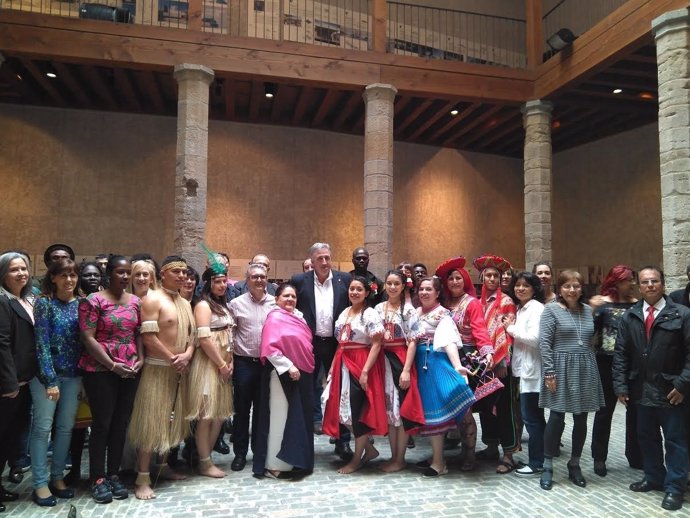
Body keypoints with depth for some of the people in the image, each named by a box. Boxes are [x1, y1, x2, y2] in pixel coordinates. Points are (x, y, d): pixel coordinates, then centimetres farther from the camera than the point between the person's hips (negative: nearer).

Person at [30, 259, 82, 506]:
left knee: (66, 427, 11)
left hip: (73, 374, 4)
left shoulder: (81, 303, 5)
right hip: (46, 373, -4)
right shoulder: (44, 303, -7)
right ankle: (40, 483, 13)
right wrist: (50, 379, -16)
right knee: (42, 427, 2)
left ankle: (57, 477, 24)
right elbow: (41, 342, -12)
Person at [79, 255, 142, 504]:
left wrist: (140, 358, -4)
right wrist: (112, 365, -15)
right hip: (101, 370, -5)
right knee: (102, 423, 1)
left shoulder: (135, 301, 9)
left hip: (130, 370, 5)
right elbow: (88, 338, -11)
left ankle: (113, 475, 22)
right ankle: (98, 479, 15)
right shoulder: (93, 301, -7)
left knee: (121, 424, 9)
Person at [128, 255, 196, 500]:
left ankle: (163, 466, 29)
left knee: (173, 420, 15)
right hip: (157, 369, -8)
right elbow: (148, 336, -18)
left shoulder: (185, 303, 14)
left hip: (180, 369, 8)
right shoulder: (152, 299, -10)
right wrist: (172, 358, -15)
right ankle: (142, 478, 3)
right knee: (151, 422, -4)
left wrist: (187, 355, -7)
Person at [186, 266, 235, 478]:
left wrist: (230, 363, 4)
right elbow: (204, 340, -18)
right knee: (206, 415, -1)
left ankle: (207, 457, 23)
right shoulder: (203, 305, -10)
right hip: (208, 365, -8)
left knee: (220, 413, 11)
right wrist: (222, 365, -13)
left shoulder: (223, 306, 16)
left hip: (223, 366, 9)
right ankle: (204, 463, 11)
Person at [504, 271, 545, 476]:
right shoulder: (521, 308, 15)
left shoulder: (536, 307, -11)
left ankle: (536, 463, 10)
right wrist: (511, 329, -1)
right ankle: (539, 458, 24)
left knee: (531, 417, -2)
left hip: (532, 370, -9)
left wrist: (511, 328, -12)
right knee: (534, 417, 15)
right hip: (523, 368, 9)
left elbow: (534, 338, -22)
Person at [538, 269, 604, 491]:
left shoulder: (588, 310, 10)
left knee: (581, 419, 10)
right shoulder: (551, 309, -5)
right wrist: (549, 372, -15)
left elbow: (592, 340, 16)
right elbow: (544, 342, -10)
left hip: (585, 369, 5)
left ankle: (574, 465, 25)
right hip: (561, 368, -5)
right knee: (557, 418, -2)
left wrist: (590, 366, 10)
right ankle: (547, 467, 11)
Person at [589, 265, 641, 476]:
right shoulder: (602, 303, -7)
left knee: (635, 409, 11)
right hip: (608, 363, -4)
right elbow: (590, 331, -14)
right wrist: (593, 310, -26)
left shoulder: (636, 304, 3)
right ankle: (599, 458, 18)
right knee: (605, 410, 6)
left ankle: (635, 455, 29)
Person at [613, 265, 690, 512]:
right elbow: (620, 353, 3)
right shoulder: (629, 316, 4)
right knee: (647, 437, 16)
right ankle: (654, 477, 33)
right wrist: (621, 385, -2)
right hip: (642, 390, 4)